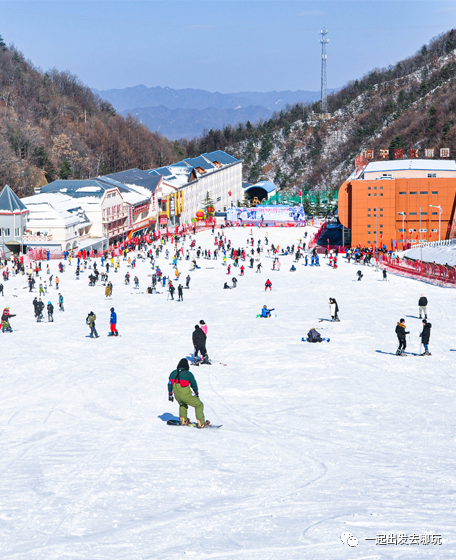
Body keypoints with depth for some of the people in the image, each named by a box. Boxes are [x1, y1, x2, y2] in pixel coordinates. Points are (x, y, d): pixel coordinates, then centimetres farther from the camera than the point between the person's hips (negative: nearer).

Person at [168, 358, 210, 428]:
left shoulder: (173, 373, 3)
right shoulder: (188, 374, -12)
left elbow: (170, 384, 12)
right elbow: (194, 384, -1)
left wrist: (170, 394, 26)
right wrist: (196, 393, 17)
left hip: (177, 396, 6)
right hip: (186, 396, -6)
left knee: (182, 404, 37)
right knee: (199, 405, 10)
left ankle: (183, 420, 40)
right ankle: (201, 423, 9)